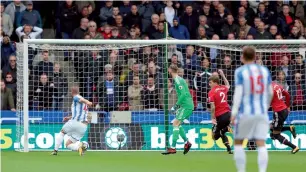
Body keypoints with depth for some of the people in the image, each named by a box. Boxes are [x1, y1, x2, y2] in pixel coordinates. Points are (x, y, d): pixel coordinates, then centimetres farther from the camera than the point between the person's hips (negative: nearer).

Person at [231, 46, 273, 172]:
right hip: (262, 112, 3)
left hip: (245, 112, -3)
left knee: (238, 143, 10)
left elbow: (238, 92, -12)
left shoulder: (240, 72, -4)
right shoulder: (264, 71, 8)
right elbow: (270, 92, 12)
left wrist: (234, 112, -14)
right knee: (261, 144, -1)